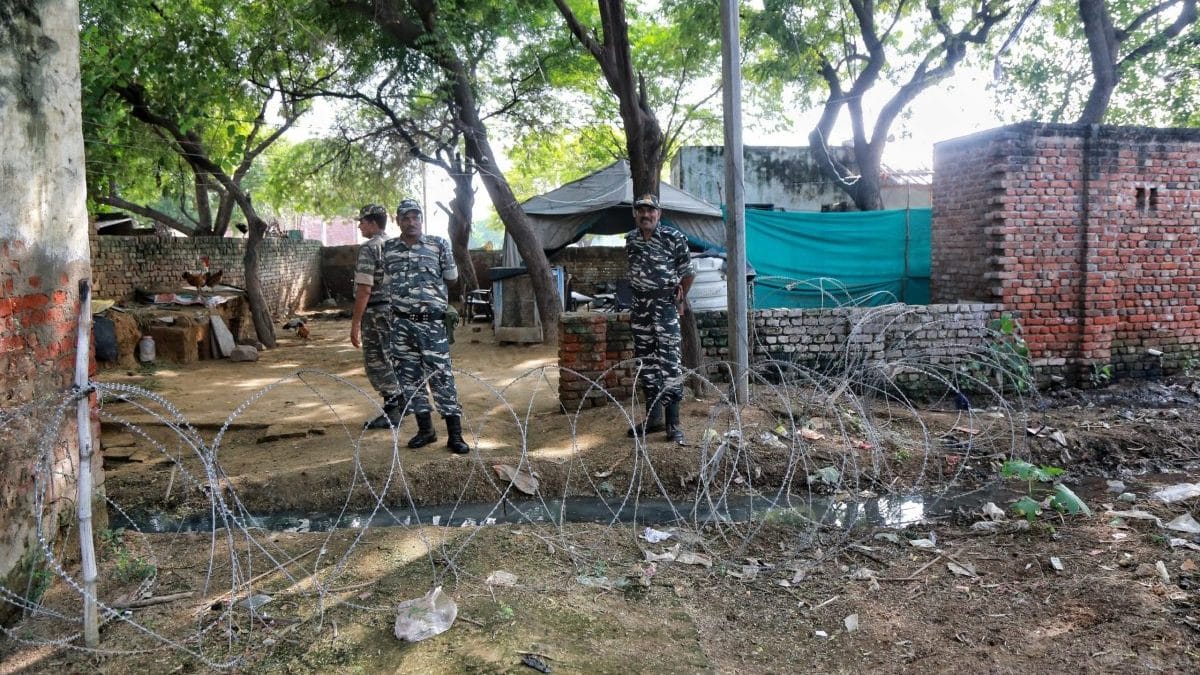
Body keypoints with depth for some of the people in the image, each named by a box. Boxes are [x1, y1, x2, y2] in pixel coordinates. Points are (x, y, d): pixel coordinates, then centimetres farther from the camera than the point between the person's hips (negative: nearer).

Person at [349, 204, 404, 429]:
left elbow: (364, 289, -20)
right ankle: (400, 404, 26)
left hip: (377, 311, -8)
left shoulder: (369, 248, -15)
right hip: (395, 308, 8)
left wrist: (355, 323, -17)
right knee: (390, 360, 18)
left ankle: (392, 412, 4)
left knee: (377, 363, 0)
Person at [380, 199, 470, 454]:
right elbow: (386, 283, 16)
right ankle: (425, 428, 21)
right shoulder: (388, 248, 7)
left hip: (432, 322, -3)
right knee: (409, 377, 8)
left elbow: (452, 277, 9)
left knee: (441, 376, -5)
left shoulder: (438, 244, -2)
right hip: (401, 323, 4)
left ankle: (455, 434, 1)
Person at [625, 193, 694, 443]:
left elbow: (688, 272, 0)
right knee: (645, 363, 11)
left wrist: (679, 298, 8)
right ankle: (653, 417, 21)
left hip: (665, 305, -6)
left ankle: (673, 423, -5)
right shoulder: (630, 240, 7)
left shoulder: (674, 238, -9)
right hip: (640, 306, 6)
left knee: (670, 363, -9)